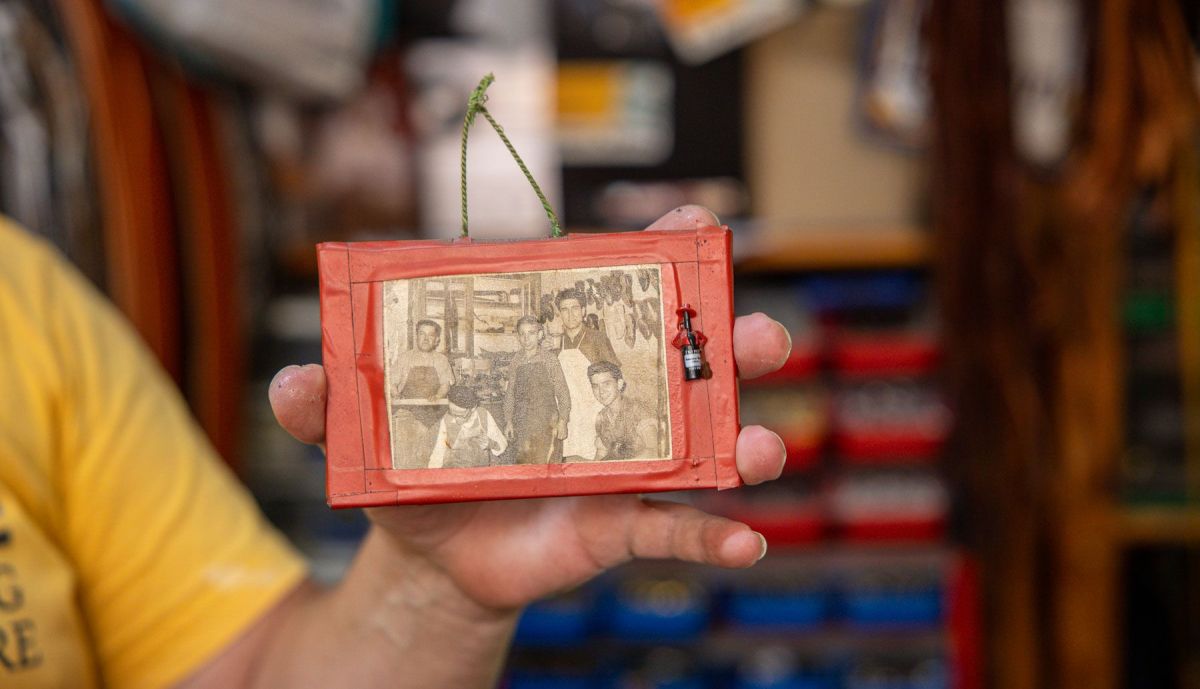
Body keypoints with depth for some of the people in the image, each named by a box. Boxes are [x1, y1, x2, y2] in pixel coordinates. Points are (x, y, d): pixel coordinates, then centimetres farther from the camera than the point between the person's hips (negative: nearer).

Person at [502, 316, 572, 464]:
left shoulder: (549, 360, -2)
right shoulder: (516, 362, 6)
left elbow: (562, 393, -1)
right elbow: (510, 394, 13)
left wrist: (562, 421, -6)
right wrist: (508, 421, 8)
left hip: (547, 424, -3)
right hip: (522, 423, 3)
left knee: (546, 462, -8)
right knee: (524, 464, 1)